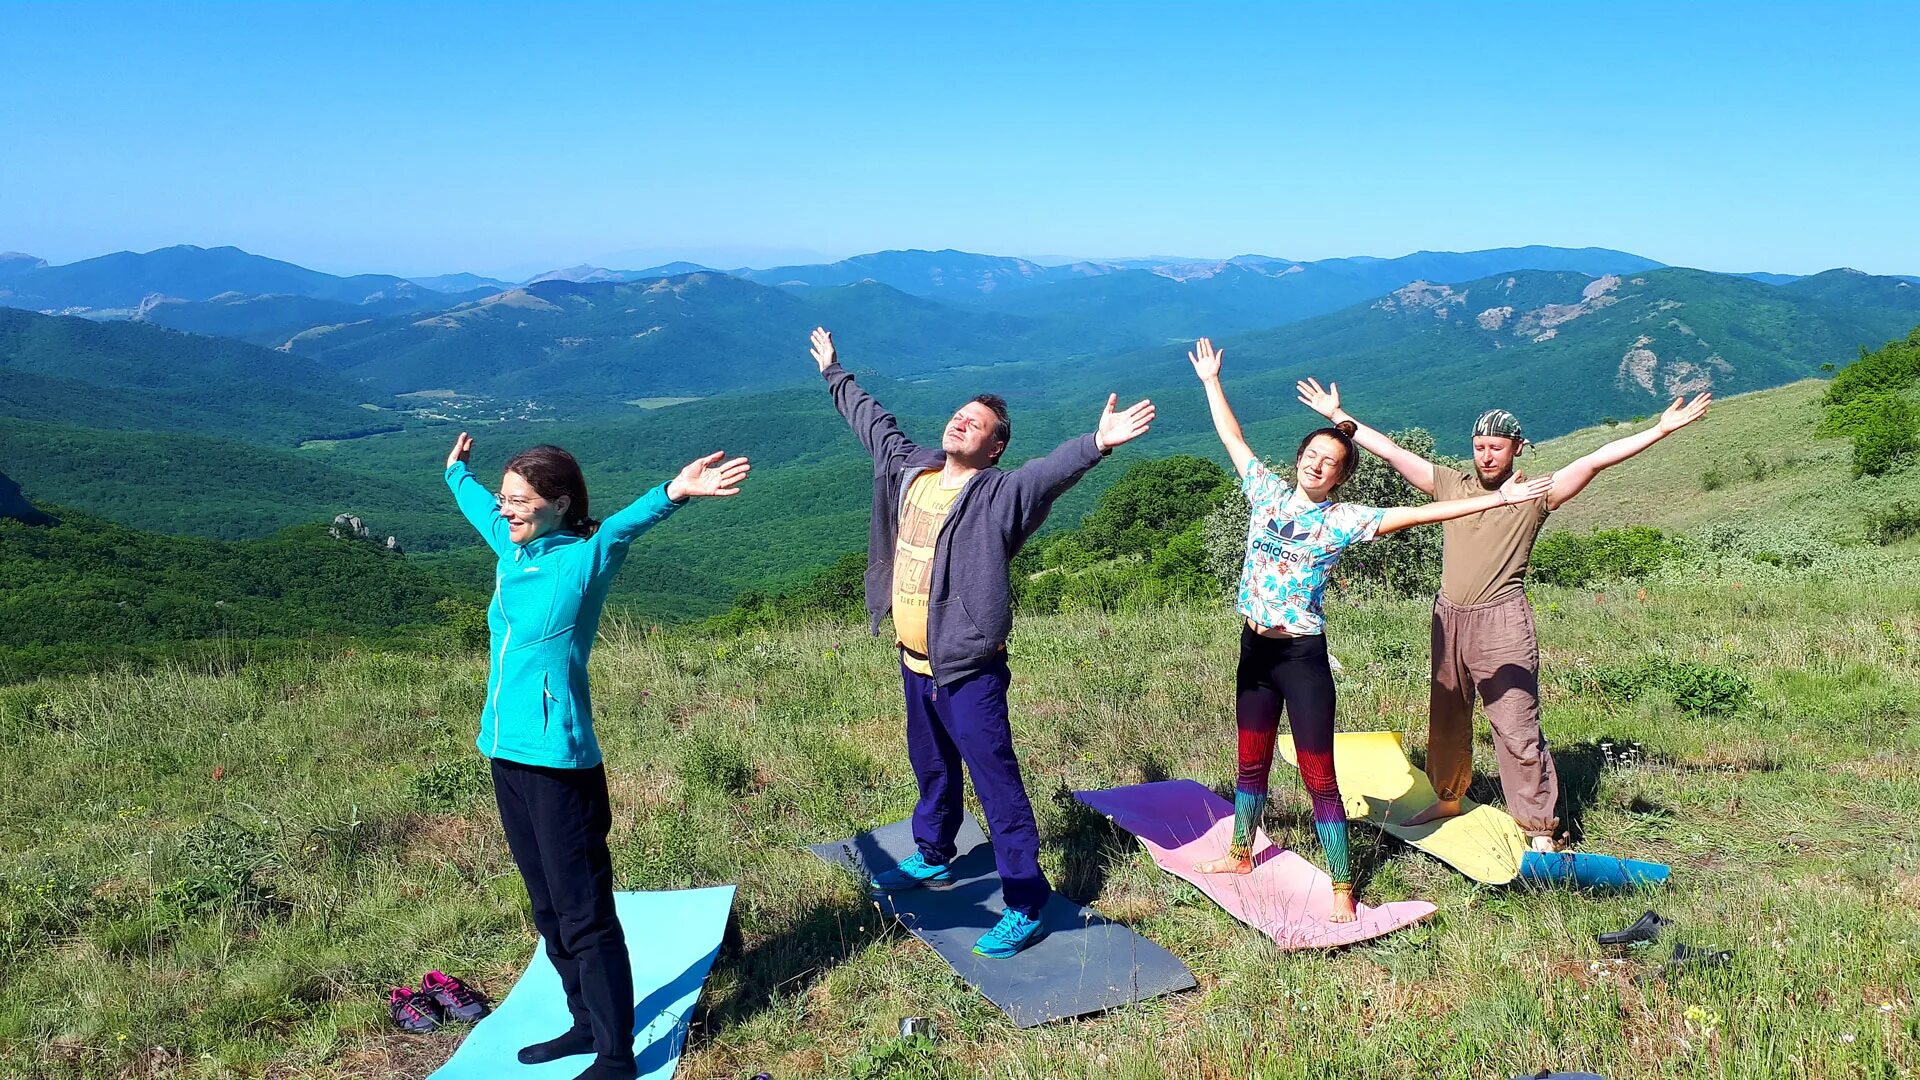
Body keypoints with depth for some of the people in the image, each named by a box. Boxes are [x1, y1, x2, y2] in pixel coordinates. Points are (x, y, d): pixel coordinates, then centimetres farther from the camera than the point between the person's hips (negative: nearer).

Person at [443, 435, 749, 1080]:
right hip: (506, 756, 8)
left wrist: (672, 494, -50)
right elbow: (480, 508, 31)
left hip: (559, 762, -8)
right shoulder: (511, 552, 10)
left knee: (584, 917, -1)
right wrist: (457, 472, 50)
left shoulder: (584, 560, -10)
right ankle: (587, 1025, 30)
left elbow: (622, 525, -31)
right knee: (549, 910, 17)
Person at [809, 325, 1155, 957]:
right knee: (931, 769, 27)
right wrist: (834, 374, 34)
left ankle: (1026, 905, 5)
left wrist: (1097, 444, -52)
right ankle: (932, 857, 47)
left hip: (969, 671, -7)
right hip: (915, 663, 8)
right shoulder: (909, 467, 6)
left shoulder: (999, 494, -15)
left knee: (997, 785, -3)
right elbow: (872, 421, 22)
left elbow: (1051, 471, -33)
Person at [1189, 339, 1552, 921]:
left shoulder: (1343, 519, -7)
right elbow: (1232, 437, 14)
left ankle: (1342, 889, 10)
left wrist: (1498, 498, -18)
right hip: (1256, 651, 5)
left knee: (1319, 775, 0)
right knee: (1251, 761, 19)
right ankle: (1241, 853, 36)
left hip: (1303, 657, -4)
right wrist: (1211, 381, 21)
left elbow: (1421, 512, -13)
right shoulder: (1268, 491, 5)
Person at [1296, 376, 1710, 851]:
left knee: (1517, 727, -7)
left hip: (1501, 621, -5)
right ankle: (1448, 798, 37)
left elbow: (1597, 459, -10)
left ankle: (1540, 829, 1)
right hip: (1449, 617, 5)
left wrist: (1660, 429, -18)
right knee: (1446, 717, 18)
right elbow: (1390, 451, 11)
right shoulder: (1452, 485, 9)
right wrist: (1337, 415, 12)